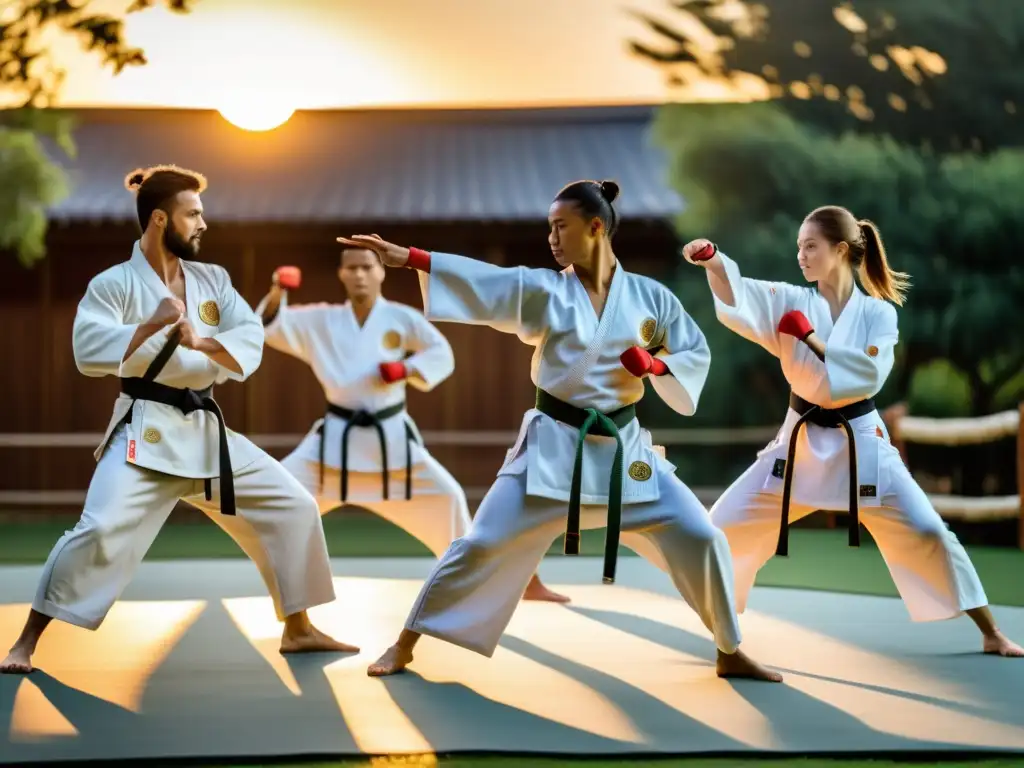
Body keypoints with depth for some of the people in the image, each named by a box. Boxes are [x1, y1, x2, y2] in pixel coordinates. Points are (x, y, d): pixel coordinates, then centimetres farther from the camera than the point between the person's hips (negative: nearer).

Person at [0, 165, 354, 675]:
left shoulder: (213, 280, 10)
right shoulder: (113, 284, -6)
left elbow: (251, 339, -1)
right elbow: (90, 352, -19)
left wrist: (203, 343, -20)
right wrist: (154, 324, -26)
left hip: (207, 431, 6)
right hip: (145, 433, -6)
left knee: (293, 508, 6)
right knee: (103, 531, -23)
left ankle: (298, 629, 19)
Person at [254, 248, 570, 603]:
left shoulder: (401, 317, -2)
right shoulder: (321, 320, 1)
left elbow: (442, 355, 2)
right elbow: (271, 326, -7)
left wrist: (408, 370, -17)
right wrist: (277, 292, -27)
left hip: (391, 438, -1)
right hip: (337, 437, 1)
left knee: (446, 496, -2)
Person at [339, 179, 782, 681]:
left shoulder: (649, 297, 0)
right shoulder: (542, 291, -3)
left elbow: (696, 352, 9)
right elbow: (479, 280, -15)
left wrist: (656, 367, -13)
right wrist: (406, 257, -27)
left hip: (623, 449, 1)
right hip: (553, 446, -1)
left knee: (699, 538, -4)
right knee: (483, 543, -6)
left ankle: (730, 654, 16)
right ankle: (405, 644, 8)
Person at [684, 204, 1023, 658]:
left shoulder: (877, 313, -4)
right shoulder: (793, 302, -2)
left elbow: (869, 374, -19)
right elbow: (738, 300, -21)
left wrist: (811, 339, -20)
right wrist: (713, 262, -41)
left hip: (859, 442, -2)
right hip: (802, 442, 2)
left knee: (926, 534, -4)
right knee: (727, 526, -2)